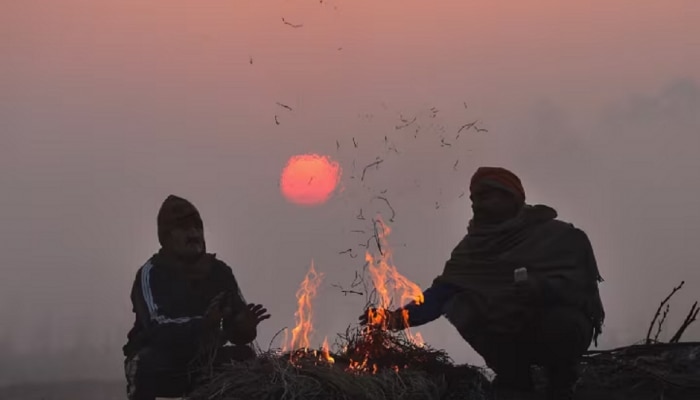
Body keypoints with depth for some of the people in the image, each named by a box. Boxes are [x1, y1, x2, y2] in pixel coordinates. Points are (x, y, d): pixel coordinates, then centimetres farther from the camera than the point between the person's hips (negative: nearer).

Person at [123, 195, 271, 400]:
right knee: (149, 361, -35)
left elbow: (236, 329, -8)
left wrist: (245, 325, -33)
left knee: (245, 356, -17)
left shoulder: (219, 272, -2)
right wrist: (203, 323, -46)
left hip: (200, 364, 4)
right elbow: (158, 327, -31)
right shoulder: (151, 274, -16)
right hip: (159, 367, -4)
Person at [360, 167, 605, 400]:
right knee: (465, 307, -21)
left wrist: (543, 288, -43)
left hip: (559, 330, -3)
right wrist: (399, 317, -25)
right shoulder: (472, 247, 2)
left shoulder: (556, 236, -10)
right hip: (510, 336, 3)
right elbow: (441, 294, -9)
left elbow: (580, 284, -23)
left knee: (559, 320, -36)